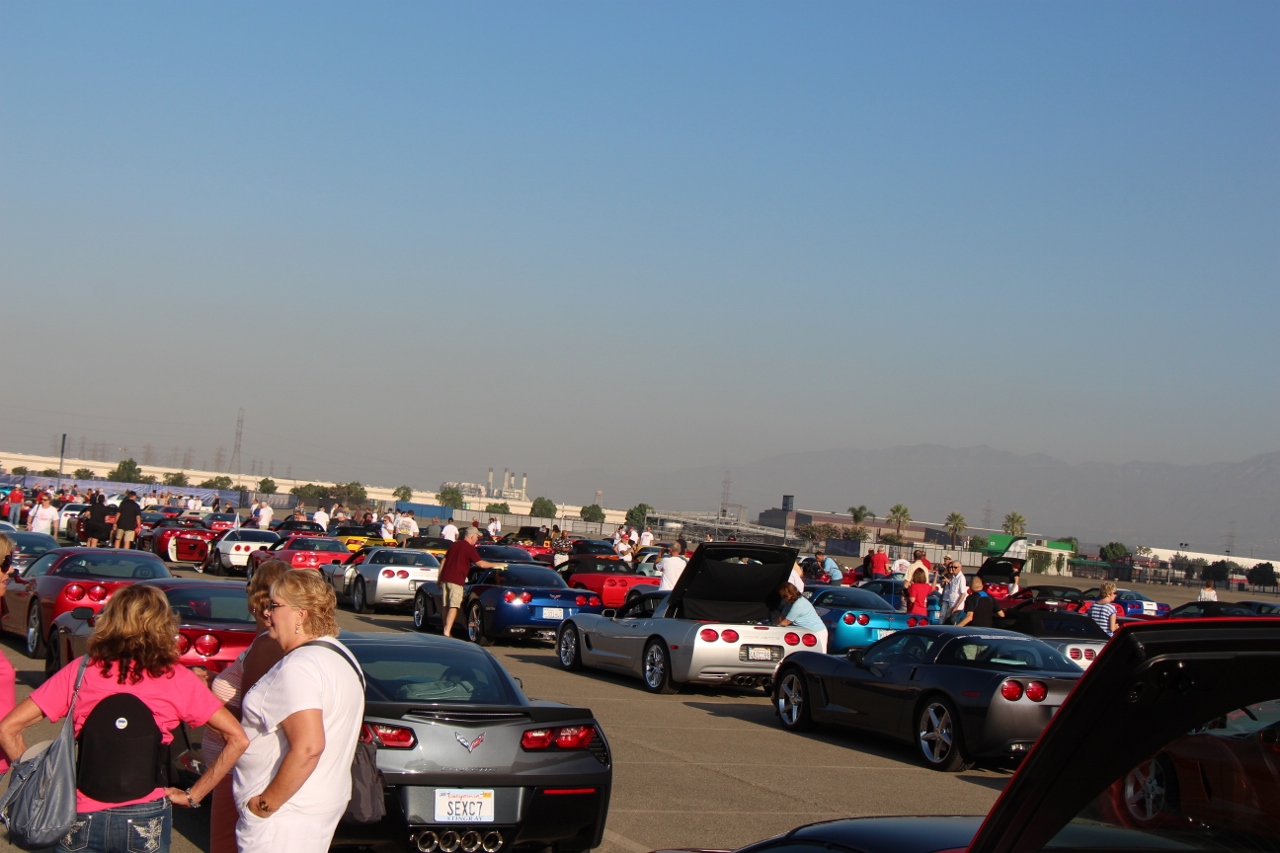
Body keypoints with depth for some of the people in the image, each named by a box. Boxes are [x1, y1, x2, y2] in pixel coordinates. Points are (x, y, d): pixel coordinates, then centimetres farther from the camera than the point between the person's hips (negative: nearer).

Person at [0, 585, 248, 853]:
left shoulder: (80, 672, -3)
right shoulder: (176, 679, -5)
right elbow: (237, 739, -7)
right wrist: (193, 795, -1)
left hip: (83, 819, 1)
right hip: (146, 822, -1)